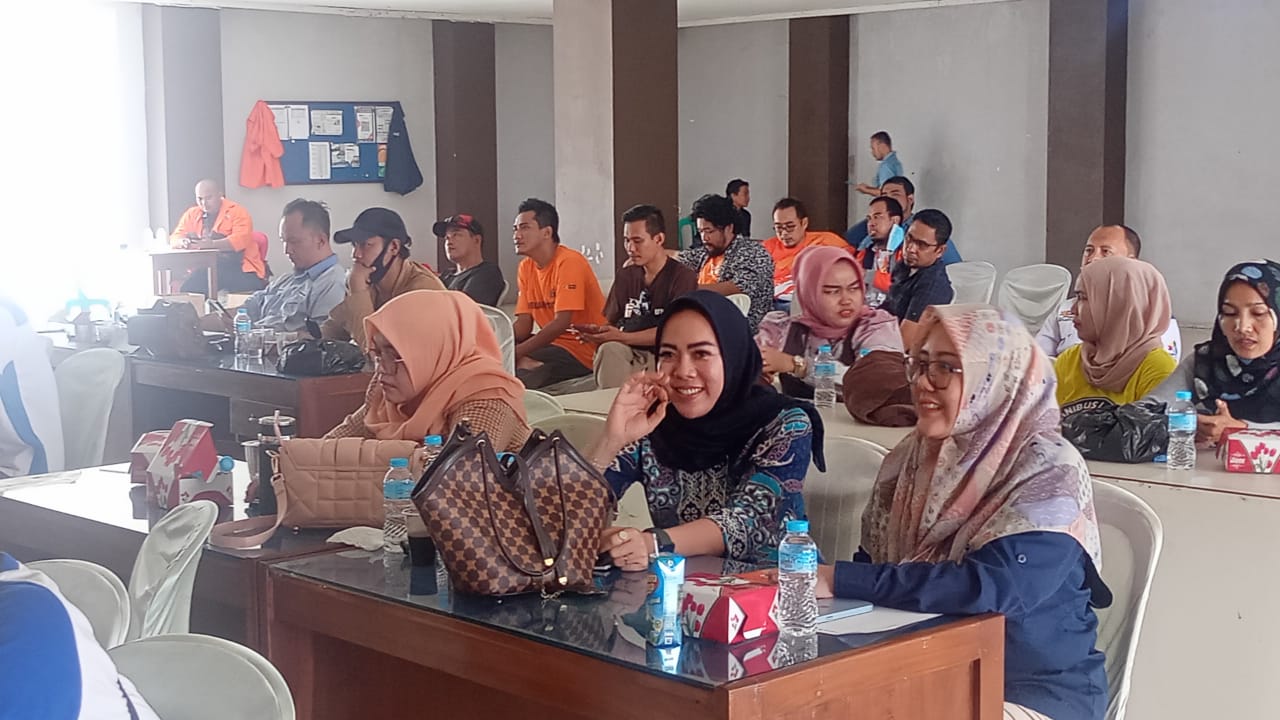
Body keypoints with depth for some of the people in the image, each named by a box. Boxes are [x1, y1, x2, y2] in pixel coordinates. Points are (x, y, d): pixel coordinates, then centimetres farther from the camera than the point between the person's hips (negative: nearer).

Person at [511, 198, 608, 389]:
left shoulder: (569, 261, -15)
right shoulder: (526, 267, 9)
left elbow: (561, 323, -22)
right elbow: (523, 325, 5)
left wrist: (516, 352, -24)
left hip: (584, 351, -9)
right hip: (554, 343, 9)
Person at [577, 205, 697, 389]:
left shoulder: (682, 277, -1)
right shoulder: (626, 276, 18)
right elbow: (612, 323, 15)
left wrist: (621, 337, -18)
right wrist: (598, 333, -11)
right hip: (627, 353, 4)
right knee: (609, 350, -33)